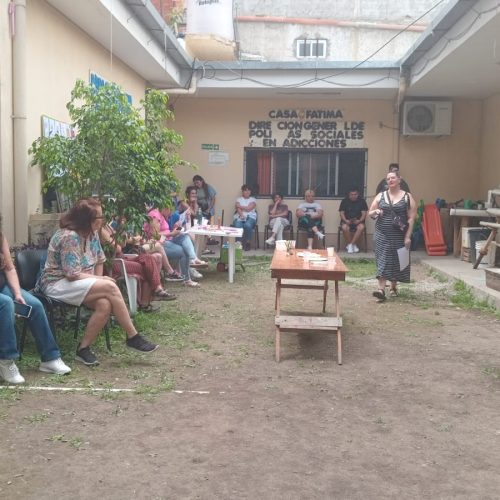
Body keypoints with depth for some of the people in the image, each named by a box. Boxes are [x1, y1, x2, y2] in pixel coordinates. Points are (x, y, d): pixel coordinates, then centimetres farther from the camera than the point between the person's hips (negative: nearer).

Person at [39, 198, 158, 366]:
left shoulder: (92, 233, 4)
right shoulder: (69, 237, -21)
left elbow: (99, 260, 13)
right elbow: (72, 275, -22)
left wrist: (98, 281, -3)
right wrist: (100, 281, -13)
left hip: (78, 282, 8)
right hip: (57, 283, -7)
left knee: (105, 304, -25)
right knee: (110, 287, -26)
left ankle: (83, 348, -13)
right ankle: (133, 337, -16)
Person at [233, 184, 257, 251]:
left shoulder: (253, 199, 13)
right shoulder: (239, 199, 18)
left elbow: (249, 208, -4)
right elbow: (238, 209, 0)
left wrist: (239, 206, 2)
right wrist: (241, 215, -19)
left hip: (250, 217, -1)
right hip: (239, 217, 1)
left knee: (247, 225, -36)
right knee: (238, 226, -34)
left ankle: (247, 242, -18)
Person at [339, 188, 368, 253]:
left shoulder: (362, 201, 4)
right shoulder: (344, 201, 4)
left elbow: (364, 213, 0)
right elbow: (342, 213, 1)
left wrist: (359, 220, -20)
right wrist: (345, 220, -19)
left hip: (357, 221, 0)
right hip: (347, 221, 0)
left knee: (361, 227, -34)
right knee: (344, 227, -34)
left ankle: (351, 245, -23)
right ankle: (353, 245, -16)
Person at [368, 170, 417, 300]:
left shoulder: (407, 197, 0)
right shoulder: (380, 196, 7)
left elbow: (411, 218, -3)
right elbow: (370, 213, 12)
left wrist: (408, 236, -10)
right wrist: (375, 213, -12)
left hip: (399, 236, -1)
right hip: (382, 235, 1)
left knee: (397, 261, 8)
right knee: (383, 260, -6)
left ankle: (393, 286, 26)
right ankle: (381, 289, -10)